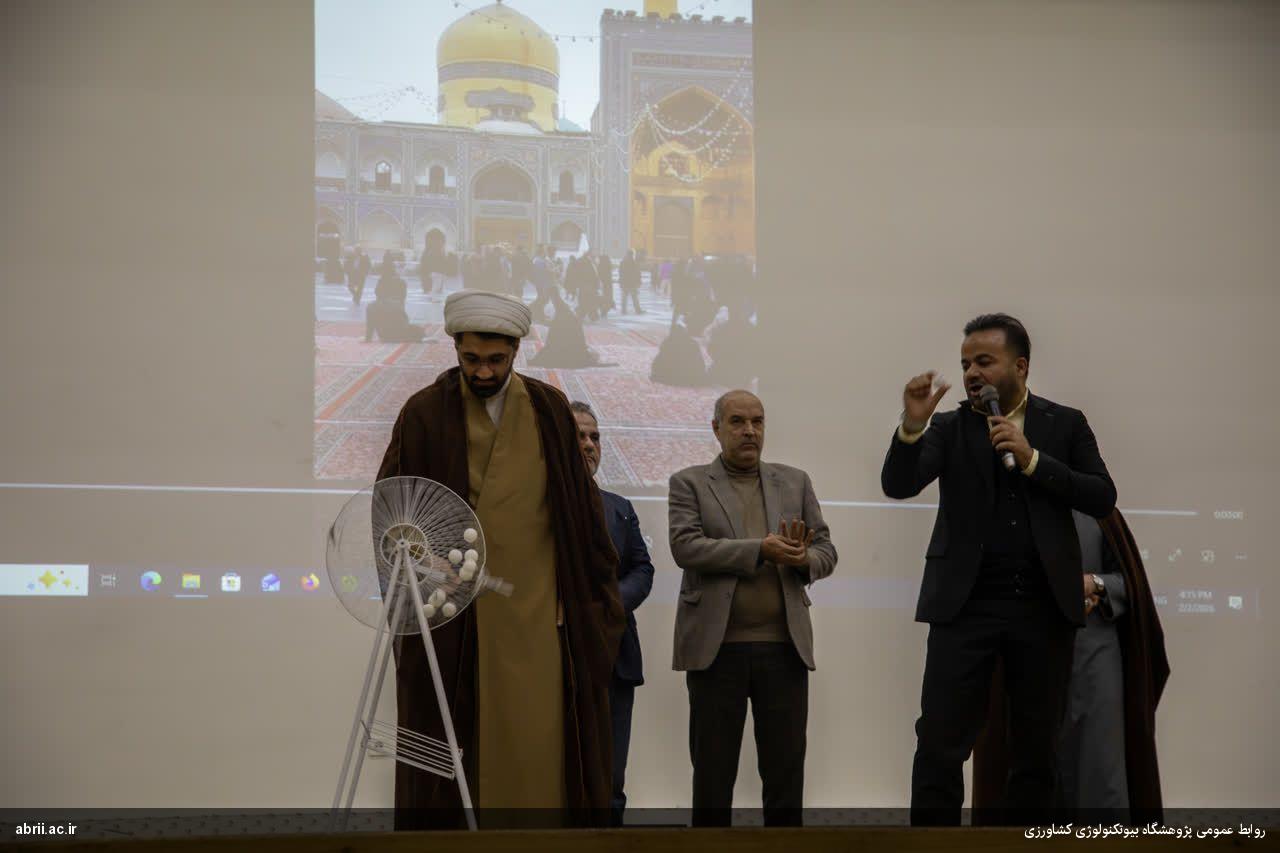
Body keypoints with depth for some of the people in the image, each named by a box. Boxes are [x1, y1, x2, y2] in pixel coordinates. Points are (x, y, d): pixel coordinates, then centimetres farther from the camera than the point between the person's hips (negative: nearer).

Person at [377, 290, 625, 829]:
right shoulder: (424, 414, 0)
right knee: (451, 757, 1)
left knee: (539, 745, -1)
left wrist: (600, 587, 8)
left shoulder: (550, 411, 6)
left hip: (535, 613, 1)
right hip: (450, 618, -1)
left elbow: (582, 503, 10)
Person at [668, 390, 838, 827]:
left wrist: (803, 558, -12)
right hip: (716, 647, -2)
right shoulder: (689, 483, 5)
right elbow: (685, 547, -10)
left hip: (784, 647, 3)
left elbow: (826, 551, 12)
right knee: (712, 773, 3)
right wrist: (759, 550, -18)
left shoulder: (795, 482, 14)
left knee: (785, 771, 4)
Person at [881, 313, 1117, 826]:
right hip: (966, 604, -1)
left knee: (1036, 750, 7)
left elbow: (1103, 499, 0)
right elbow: (898, 486, -5)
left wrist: (1033, 460, -10)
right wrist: (912, 425, -22)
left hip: (1044, 606, 1)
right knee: (939, 745, -7)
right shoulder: (950, 428, 7)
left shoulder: (1065, 425, 8)